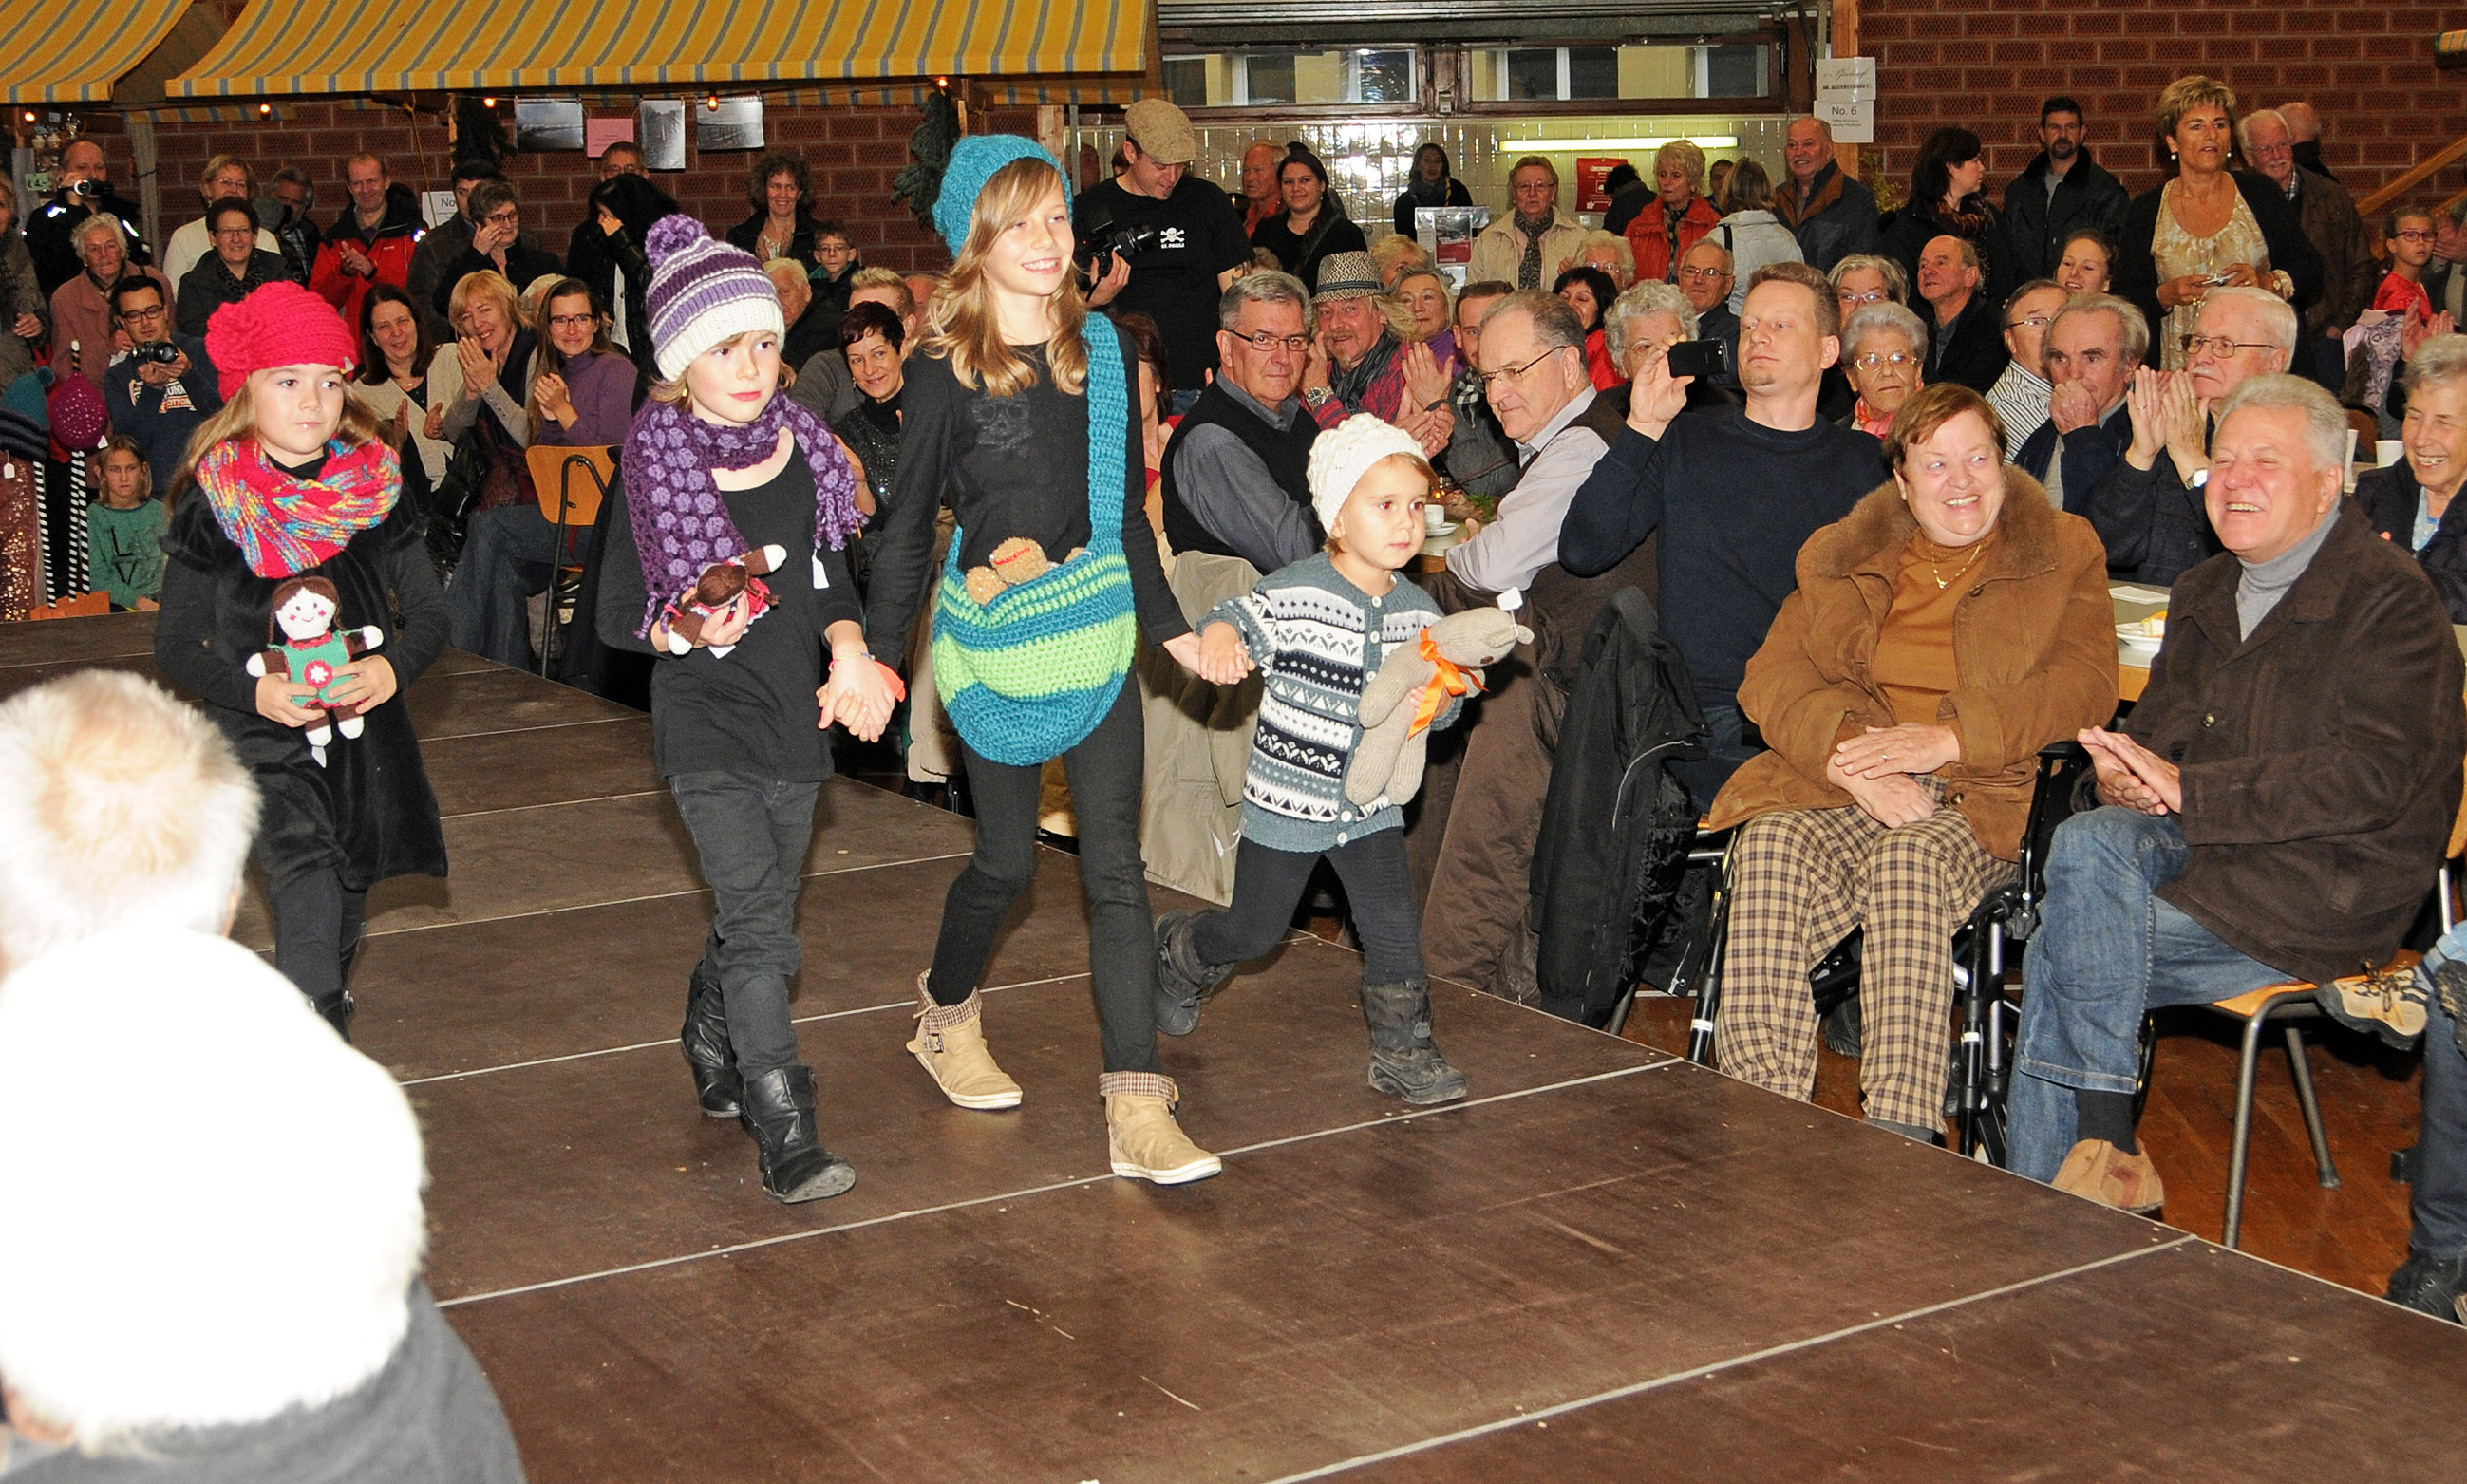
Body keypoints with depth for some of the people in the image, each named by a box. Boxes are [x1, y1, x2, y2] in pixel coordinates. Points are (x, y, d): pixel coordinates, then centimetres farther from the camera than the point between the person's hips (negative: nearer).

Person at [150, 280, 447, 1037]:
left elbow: (428, 611, 6)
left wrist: (394, 669, -15)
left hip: (365, 733, 4)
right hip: (261, 736, -3)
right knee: (306, 883, -26)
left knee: (343, 917, 15)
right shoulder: (213, 507, -6)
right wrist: (255, 691, -19)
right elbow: (175, 646, -2)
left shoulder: (378, 488, 1)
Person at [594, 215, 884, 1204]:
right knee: (761, 928, -14)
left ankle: (712, 1060, 41)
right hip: (705, 729, -5)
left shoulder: (803, 449, 2)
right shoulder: (656, 467, -10)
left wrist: (848, 649, -6)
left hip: (795, 715, 5)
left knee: (754, 917, 16)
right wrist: (688, 631, -24)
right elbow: (619, 618, -4)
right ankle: (784, 1132, -9)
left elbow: (833, 581, 13)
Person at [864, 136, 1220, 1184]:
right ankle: (946, 1017, 39)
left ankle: (1138, 1113, -5)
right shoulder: (945, 370, -6)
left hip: (1098, 633, 3)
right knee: (1007, 859, 8)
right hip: (989, 642, -3)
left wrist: (1170, 626, 15)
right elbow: (907, 522, -3)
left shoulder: (1103, 351, 6)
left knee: (1115, 865, -3)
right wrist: (878, 657, -6)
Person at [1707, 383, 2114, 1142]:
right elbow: (1772, 679, 7)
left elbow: (2085, 686, -2)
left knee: (1908, 860, -37)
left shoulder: (2064, 554, 14)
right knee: (1771, 847, -33)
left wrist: (1944, 739, -15)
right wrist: (1853, 756, -13)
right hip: (1843, 789, 2)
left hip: (1986, 800, -2)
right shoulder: (1840, 558, 21)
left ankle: (1901, 1138, -42)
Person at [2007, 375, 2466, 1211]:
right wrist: (2125, 775, -11)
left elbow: (2374, 775, -20)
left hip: (2327, 891, -7)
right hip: (2201, 844, 7)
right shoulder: (2204, 593, 16)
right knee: (2089, 844, -25)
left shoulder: (2388, 599, -9)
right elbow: (2159, 732, 16)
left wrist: (2187, 790, -22)